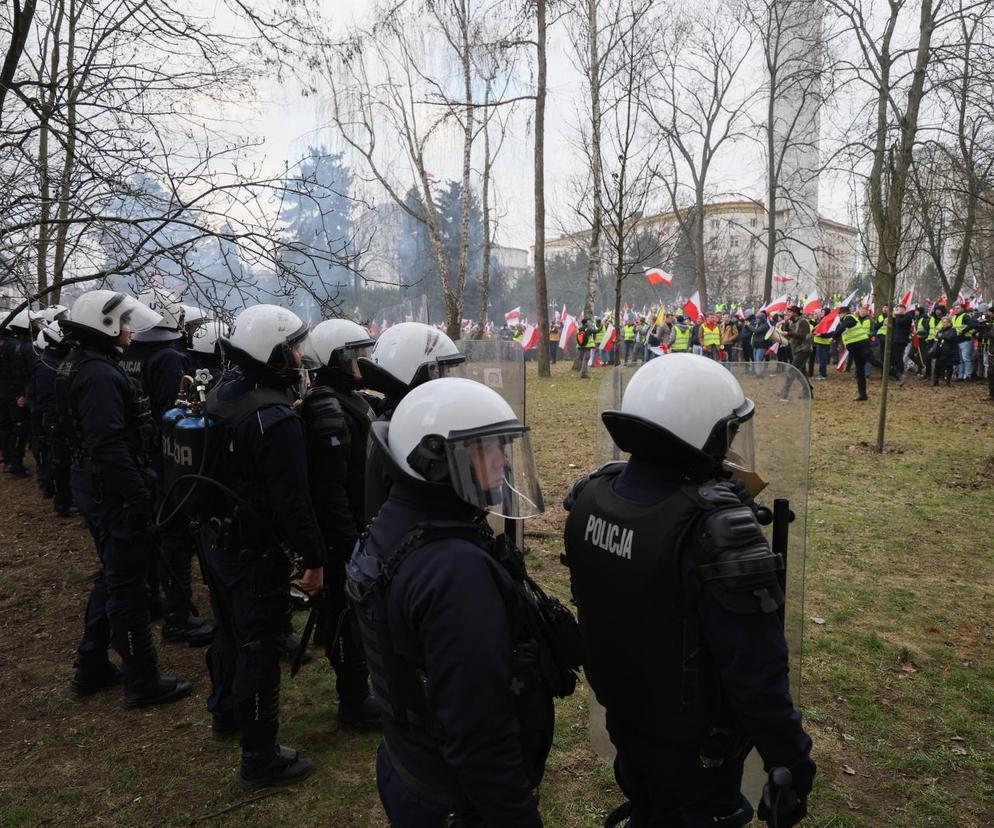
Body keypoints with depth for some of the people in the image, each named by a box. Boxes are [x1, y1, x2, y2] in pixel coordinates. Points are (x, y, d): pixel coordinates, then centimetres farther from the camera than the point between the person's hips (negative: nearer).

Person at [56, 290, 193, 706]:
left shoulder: (80, 364, 12)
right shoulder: (99, 375, -22)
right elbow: (110, 446, -29)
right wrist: (138, 494, -24)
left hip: (93, 484, 11)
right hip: (113, 490, -11)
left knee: (112, 575, 22)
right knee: (127, 583, 0)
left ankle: (91, 667, 34)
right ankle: (142, 681, 13)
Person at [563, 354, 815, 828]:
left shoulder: (590, 499, -12)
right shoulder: (715, 530, -34)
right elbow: (755, 672, -28)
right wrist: (791, 764, -16)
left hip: (623, 719, 6)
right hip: (694, 744, -5)